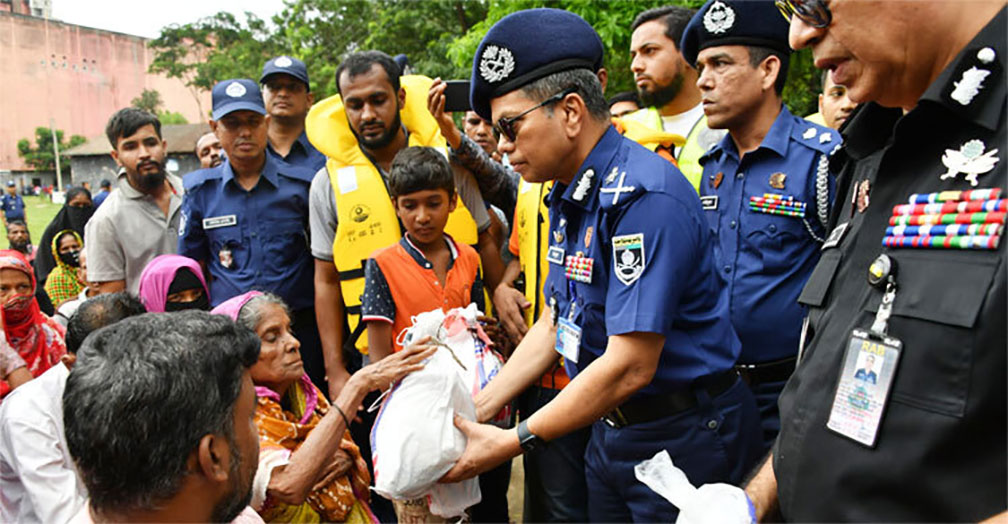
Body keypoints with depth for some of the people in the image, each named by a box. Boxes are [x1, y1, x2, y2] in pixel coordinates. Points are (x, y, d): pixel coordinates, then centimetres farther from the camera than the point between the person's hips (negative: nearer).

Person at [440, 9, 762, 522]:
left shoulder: (644, 195, -25)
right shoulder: (566, 196, 4)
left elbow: (630, 367, -28)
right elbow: (554, 324, 10)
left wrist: (512, 442, -21)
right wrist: (477, 408, 3)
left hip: (681, 437, -8)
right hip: (610, 427, 9)